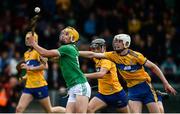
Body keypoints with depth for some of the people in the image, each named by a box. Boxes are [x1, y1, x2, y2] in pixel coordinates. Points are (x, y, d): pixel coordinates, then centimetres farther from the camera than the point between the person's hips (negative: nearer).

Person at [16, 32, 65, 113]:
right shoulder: (26, 54, 17)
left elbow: (45, 66, -22)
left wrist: (30, 68, -20)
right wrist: (24, 77, 14)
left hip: (40, 86, -7)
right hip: (29, 86, 7)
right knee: (19, 109, -9)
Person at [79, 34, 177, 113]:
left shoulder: (135, 56, -13)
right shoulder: (113, 56, -2)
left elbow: (153, 67, -7)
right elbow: (92, 55, -3)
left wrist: (165, 83, -7)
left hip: (145, 86, -3)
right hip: (132, 89, 3)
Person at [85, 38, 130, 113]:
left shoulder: (107, 60, -20)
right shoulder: (97, 59, 4)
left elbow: (101, 74, -37)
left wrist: (85, 75, -41)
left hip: (116, 93, -7)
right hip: (103, 93, 7)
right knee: (89, 109, -17)